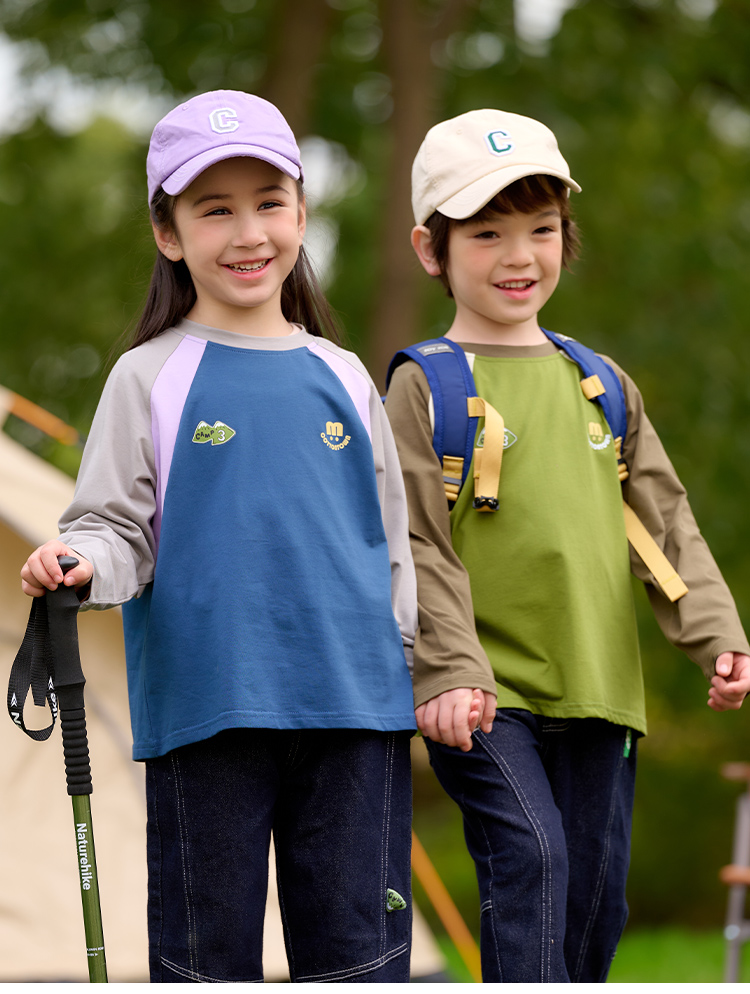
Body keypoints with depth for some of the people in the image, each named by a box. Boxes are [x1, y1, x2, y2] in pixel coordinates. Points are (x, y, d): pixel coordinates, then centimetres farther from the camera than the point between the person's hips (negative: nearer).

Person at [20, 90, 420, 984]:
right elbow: (117, 525, 0)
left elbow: (391, 538, 17)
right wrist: (81, 561, -22)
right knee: (208, 948, 3)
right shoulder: (150, 379, 4)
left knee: (358, 949, 3)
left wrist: (406, 661, 9)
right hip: (206, 702, -2)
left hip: (354, 707, 3)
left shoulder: (342, 378, 13)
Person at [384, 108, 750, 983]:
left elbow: (664, 523, 13)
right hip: (486, 697, -5)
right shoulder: (425, 388, -1)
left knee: (595, 894, 6)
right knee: (529, 857, -21)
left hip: (598, 689, 5)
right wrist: (447, 671, -18)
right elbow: (416, 544, -7)